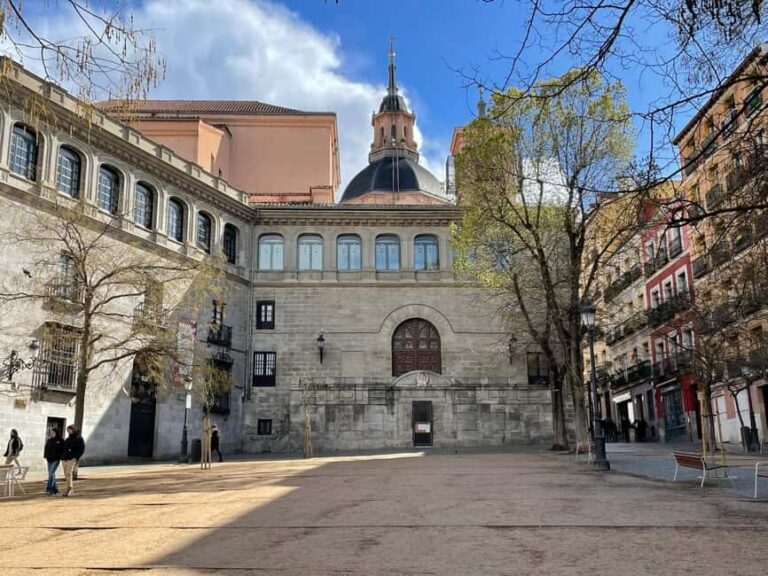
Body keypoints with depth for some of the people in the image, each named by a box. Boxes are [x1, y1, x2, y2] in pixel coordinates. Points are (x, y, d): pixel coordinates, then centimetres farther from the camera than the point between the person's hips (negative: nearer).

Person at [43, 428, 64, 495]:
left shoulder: (60, 441, -5)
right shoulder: (49, 440, 9)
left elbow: (63, 450, -4)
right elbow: (46, 448, 15)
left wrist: (61, 457, -10)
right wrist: (45, 456, 5)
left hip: (56, 460, -6)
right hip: (49, 459, 6)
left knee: (51, 473, -15)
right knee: (51, 474, 9)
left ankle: (49, 489, -15)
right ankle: (55, 489, 19)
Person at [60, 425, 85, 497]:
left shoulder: (79, 438, 0)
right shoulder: (67, 439, 22)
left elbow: (82, 449, -6)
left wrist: (76, 457, -15)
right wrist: (62, 456, 11)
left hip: (72, 459, -7)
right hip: (65, 459, 7)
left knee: (69, 473, -19)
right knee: (66, 475, 4)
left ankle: (69, 490, -23)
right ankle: (71, 491, 10)